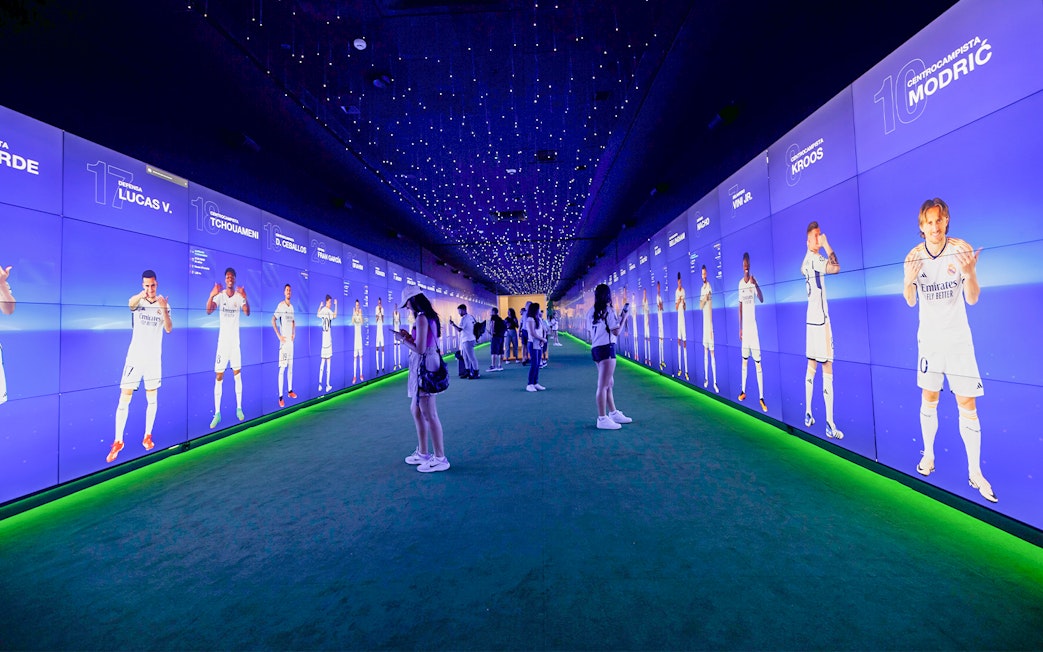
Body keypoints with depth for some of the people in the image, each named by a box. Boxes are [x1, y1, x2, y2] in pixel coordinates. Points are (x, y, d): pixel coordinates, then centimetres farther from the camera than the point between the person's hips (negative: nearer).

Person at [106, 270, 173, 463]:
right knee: (124, 399, -3)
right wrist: (142, 295, -53)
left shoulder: (163, 304, 1)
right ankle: (118, 441, 10)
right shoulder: (138, 301, -3)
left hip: (154, 358, 1)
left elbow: (169, 329, -11)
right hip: (134, 357, -1)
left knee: (152, 399, 9)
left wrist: (164, 309, -28)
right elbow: (130, 303, -29)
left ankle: (147, 436, 22)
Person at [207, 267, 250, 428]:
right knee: (219, 376, 1)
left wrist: (245, 298, -35)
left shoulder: (239, 296, -2)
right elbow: (208, 311, -18)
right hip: (222, 341, -1)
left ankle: (239, 408, 17)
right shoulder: (220, 295, -4)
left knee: (237, 374, 8)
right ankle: (217, 413, 7)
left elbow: (247, 313, -17)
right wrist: (211, 296, -35)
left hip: (235, 341, 1)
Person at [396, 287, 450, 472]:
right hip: (423, 367, 10)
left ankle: (440, 459, 9)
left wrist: (403, 339, -7)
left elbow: (420, 349, -21)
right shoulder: (429, 316, 12)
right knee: (416, 410, 19)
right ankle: (423, 453, 30)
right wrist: (409, 336, 11)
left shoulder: (421, 318, -17)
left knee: (429, 415, -2)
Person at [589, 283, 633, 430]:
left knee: (609, 383, 18)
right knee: (603, 385, -6)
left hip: (596, 348, 9)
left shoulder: (592, 311, 11)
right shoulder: (609, 311, -10)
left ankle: (613, 413, 29)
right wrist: (623, 317, 1)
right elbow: (616, 332, -13)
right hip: (607, 349, -8)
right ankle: (602, 419, -1)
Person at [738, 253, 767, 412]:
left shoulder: (753, 281, -7)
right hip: (744, 327, 5)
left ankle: (761, 398, 1)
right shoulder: (740, 283, 8)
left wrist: (756, 284, -40)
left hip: (753, 327, -5)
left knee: (758, 363, -4)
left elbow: (761, 299, -22)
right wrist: (740, 327, 12)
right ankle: (743, 391, 25)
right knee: (744, 360, 14)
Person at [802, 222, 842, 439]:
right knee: (827, 369, -8)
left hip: (812, 318, 9)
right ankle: (830, 424, -5)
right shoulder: (814, 258, -13)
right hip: (820, 319, -9)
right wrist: (827, 245, -12)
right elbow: (835, 267, -27)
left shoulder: (807, 260, 14)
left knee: (812, 365, 13)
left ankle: (808, 414, 20)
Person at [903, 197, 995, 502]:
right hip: (929, 337, 1)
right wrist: (908, 282, -18)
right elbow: (910, 301, 3)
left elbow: (972, 299, -7)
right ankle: (928, 455, 26)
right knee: (929, 399, 11)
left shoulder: (962, 249, -9)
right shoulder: (914, 256, -4)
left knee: (968, 405, 0)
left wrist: (970, 273, -27)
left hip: (958, 337, -1)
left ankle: (975, 472, 13)